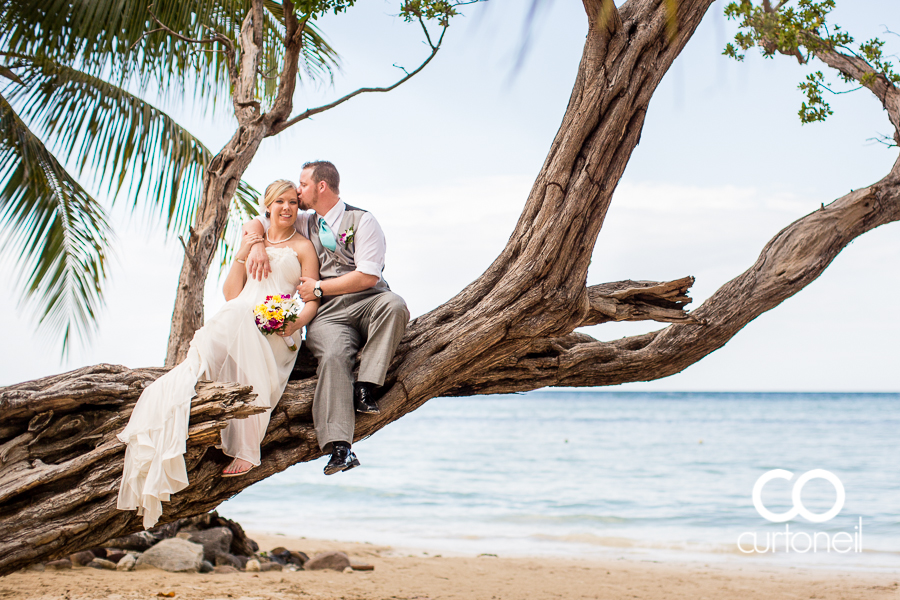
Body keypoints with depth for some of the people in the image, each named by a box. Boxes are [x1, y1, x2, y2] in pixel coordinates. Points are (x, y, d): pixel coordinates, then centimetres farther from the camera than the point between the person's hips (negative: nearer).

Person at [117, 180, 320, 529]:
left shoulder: (303, 247, 19)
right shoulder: (252, 241, 30)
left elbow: (312, 300, 8)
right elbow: (231, 294, 20)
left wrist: (297, 322, -13)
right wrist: (242, 256, 8)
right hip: (236, 320, 3)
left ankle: (246, 449, -39)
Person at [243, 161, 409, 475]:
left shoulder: (361, 220, 4)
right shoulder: (304, 223, 22)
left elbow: (368, 276, -6)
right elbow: (253, 224, 26)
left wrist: (319, 287, -5)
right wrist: (257, 246, 2)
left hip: (367, 302, -2)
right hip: (327, 313, 2)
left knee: (394, 305, -37)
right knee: (333, 355, -31)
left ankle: (365, 387, -34)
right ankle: (340, 448, -43)